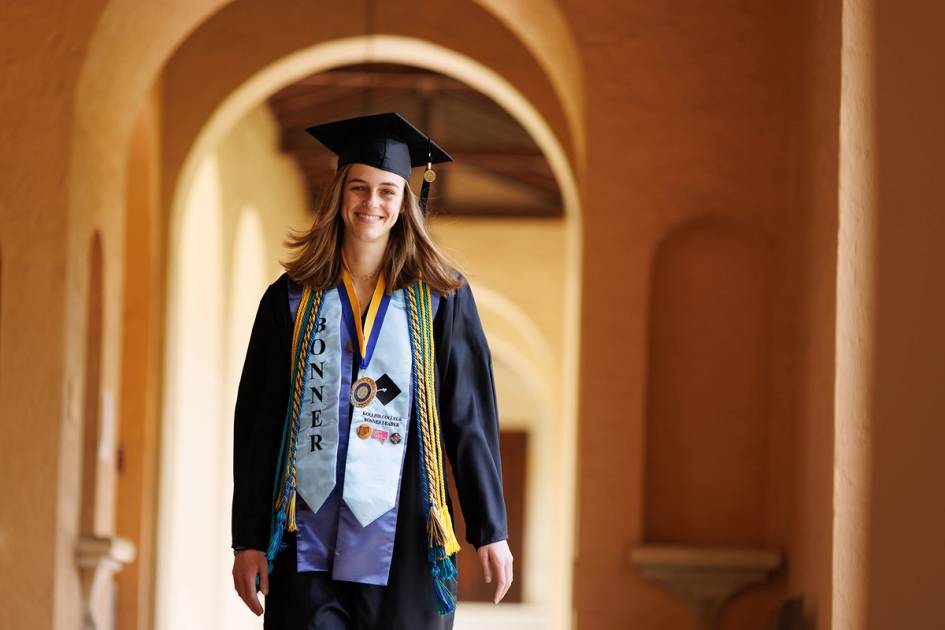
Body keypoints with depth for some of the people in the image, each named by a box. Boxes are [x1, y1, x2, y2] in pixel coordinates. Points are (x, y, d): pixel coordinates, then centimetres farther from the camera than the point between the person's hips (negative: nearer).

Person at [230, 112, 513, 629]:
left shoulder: (441, 300, 4)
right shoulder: (292, 300, 6)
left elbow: (471, 417, 3)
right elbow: (257, 422, 6)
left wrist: (491, 531, -1)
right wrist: (249, 539, 1)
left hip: (403, 542, 0)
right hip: (309, 542, 1)